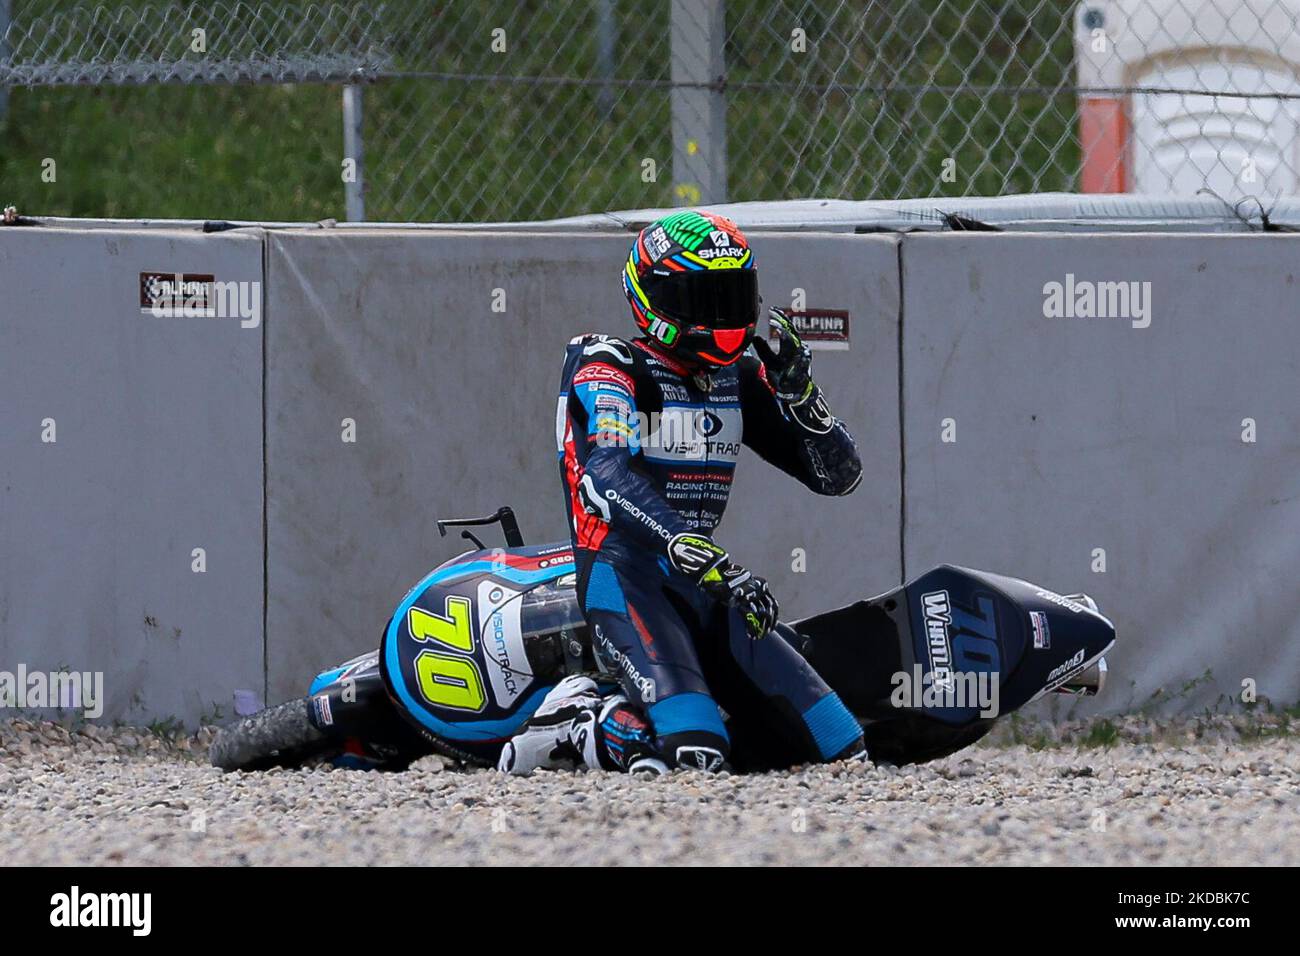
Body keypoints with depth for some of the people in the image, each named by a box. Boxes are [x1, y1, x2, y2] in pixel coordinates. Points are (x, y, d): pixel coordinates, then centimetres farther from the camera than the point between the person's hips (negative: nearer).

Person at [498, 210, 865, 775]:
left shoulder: (741, 378, 13)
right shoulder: (610, 372, -8)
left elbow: (838, 475, 13)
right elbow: (608, 475, -27)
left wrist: (799, 390, -6)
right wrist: (708, 561, -38)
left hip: (703, 585, 7)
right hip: (624, 574, -7)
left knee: (843, 749, 1)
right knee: (694, 755, -30)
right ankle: (574, 723, -2)